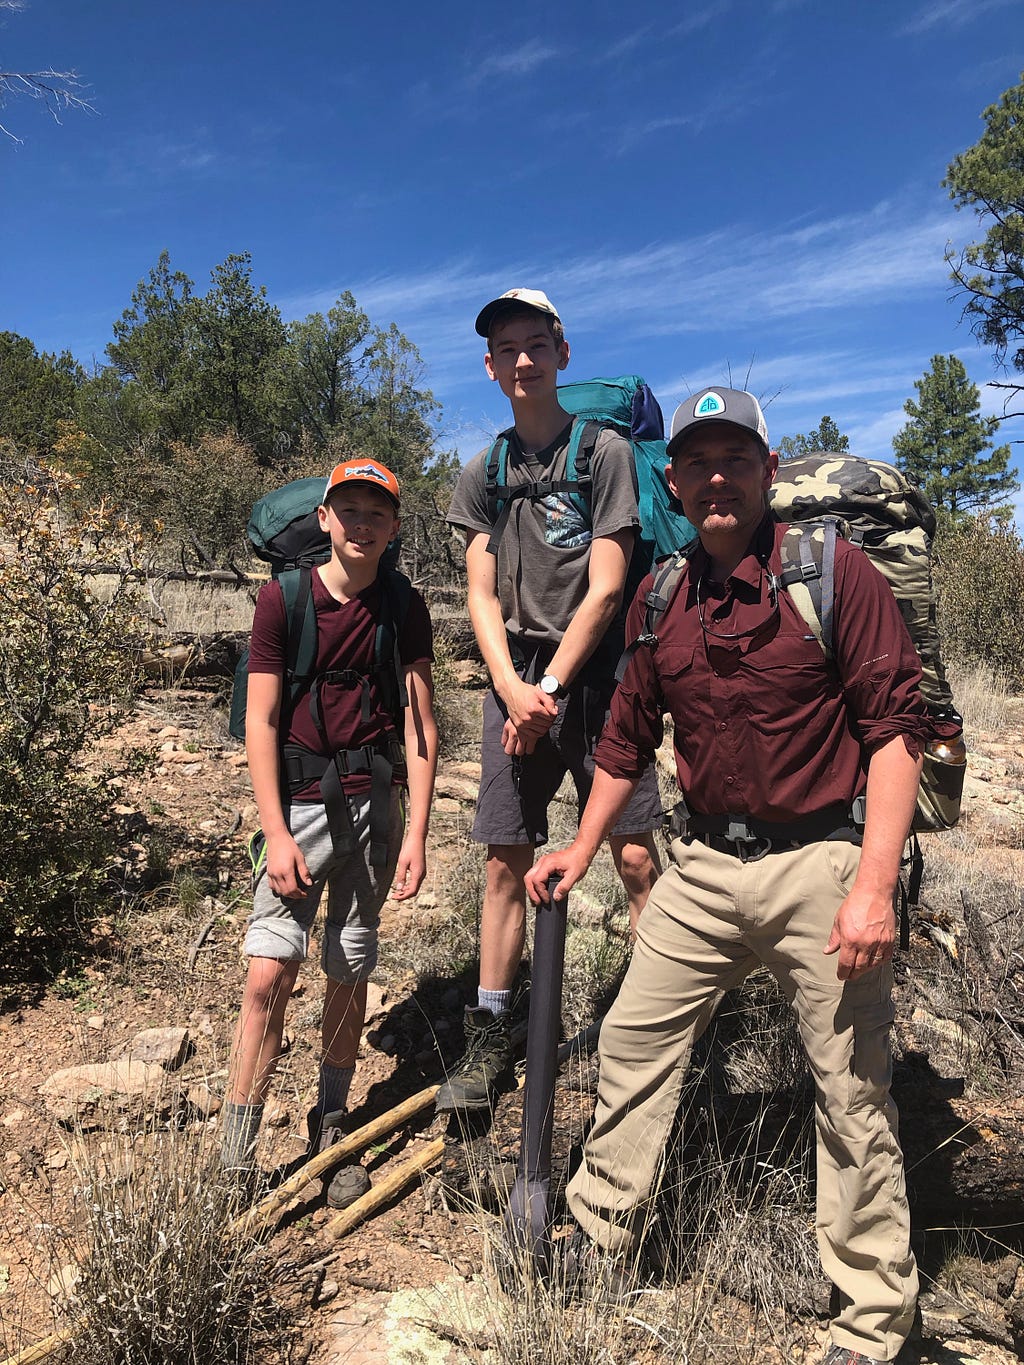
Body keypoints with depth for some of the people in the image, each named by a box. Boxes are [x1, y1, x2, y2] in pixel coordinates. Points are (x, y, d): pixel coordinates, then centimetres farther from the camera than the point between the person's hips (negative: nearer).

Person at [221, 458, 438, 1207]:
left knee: (351, 973, 10)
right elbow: (260, 721, -4)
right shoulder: (283, 598, -3)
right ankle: (236, 1154, 7)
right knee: (269, 973, -8)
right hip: (299, 802, -1)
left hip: (374, 806, 2)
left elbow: (421, 727, 2)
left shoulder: (405, 608, 2)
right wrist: (276, 834, -10)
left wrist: (416, 834, -4)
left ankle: (331, 1129, 28)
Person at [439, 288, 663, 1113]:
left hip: (596, 674, -3)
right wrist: (512, 687, -9)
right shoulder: (483, 472, 13)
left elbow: (604, 588, -7)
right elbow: (482, 595, 6)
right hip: (515, 681, 4)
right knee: (507, 861, 5)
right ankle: (491, 1044, 15)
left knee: (635, 856, -7)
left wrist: (552, 688, -11)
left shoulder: (606, 451, 1)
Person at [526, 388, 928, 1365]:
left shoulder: (834, 571, -9)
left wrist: (873, 884, -18)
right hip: (704, 863, 5)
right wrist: (583, 849, 16)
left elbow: (896, 725, -12)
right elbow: (627, 739, 16)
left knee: (852, 1091, 6)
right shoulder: (659, 602, 7)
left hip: (822, 862, -4)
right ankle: (599, 1237, 34)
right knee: (633, 1042, 11)